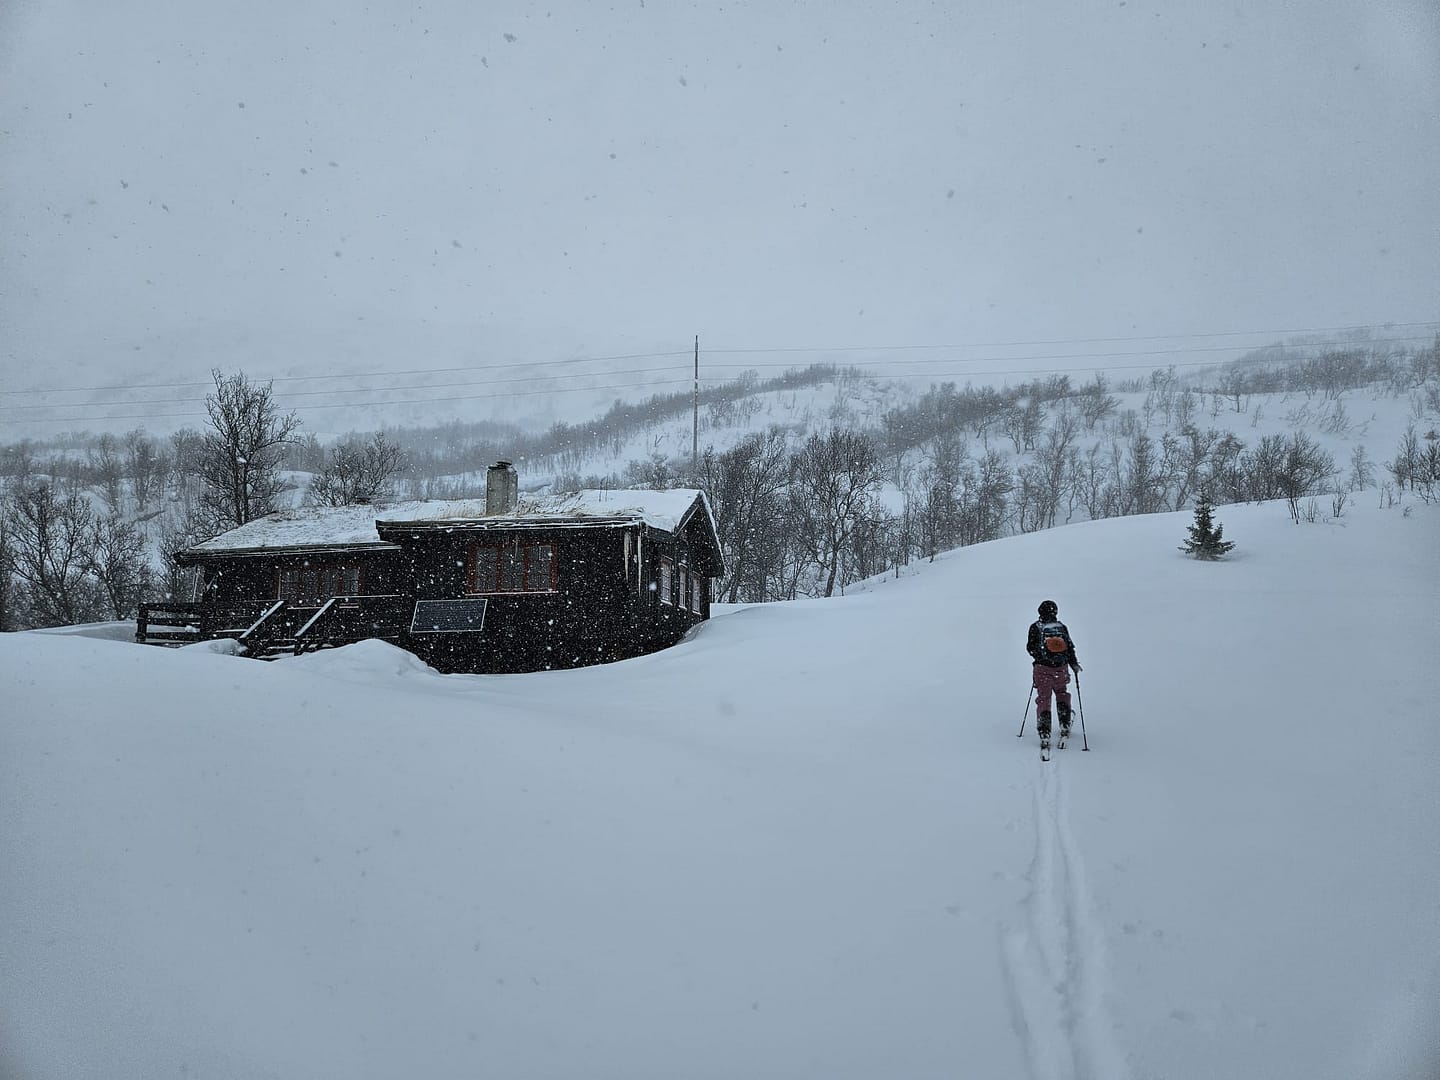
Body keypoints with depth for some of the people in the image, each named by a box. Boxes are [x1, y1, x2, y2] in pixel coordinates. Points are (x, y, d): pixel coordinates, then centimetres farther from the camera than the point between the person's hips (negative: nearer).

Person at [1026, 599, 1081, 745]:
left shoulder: (1035, 627, -3)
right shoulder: (1062, 627, 3)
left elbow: (1030, 648, 1)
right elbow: (1070, 647, 4)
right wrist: (1074, 664, 16)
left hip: (1042, 669, -2)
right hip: (1061, 668, 2)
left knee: (1043, 699, 4)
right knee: (1062, 694, 24)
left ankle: (1044, 732, -5)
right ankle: (1064, 726, 20)